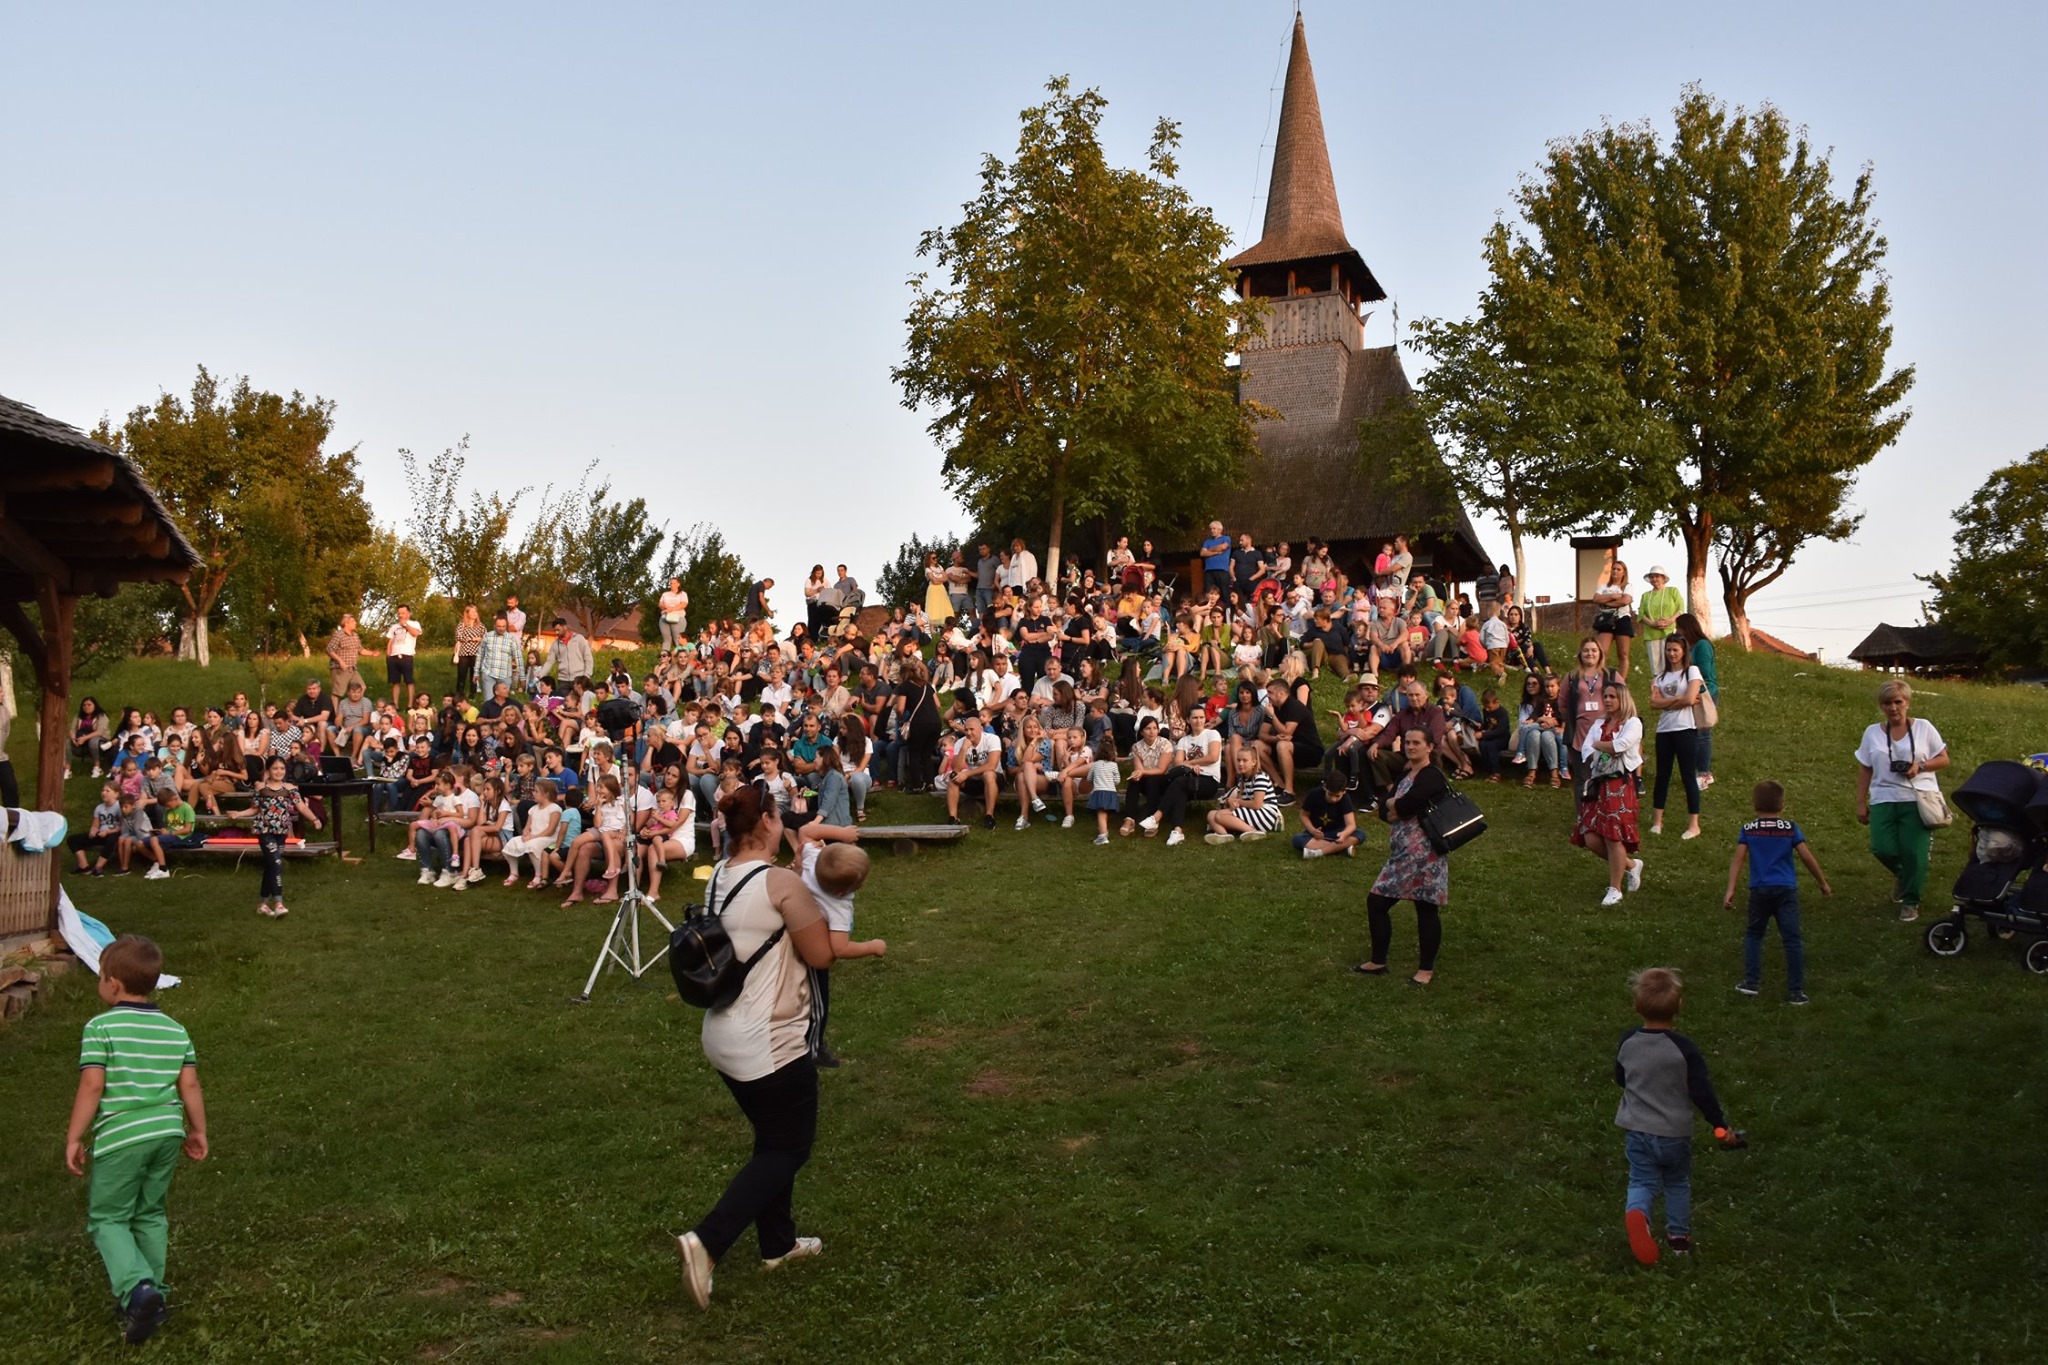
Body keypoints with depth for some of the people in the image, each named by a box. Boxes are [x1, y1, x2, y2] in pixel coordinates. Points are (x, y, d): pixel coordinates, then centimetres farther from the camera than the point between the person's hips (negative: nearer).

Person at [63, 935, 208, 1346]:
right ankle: (150, 1294, 23)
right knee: (151, 1215, 19)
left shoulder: (100, 1028, -8)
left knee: (107, 1219, 6)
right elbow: (190, 1086, 6)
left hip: (119, 1138, -5)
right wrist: (197, 1131, 17)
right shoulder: (175, 1030, 7)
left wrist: (74, 1138, -5)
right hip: (166, 1132, 5)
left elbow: (92, 1086, -13)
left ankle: (137, 1288, -14)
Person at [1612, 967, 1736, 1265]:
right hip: (1675, 1133, -1)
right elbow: (1701, 1092, -16)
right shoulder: (1684, 1049, -20)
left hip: (1637, 1130, 1)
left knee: (1642, 1181, 7)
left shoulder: (1627, 1042, -8)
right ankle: (1679, 1234, 31)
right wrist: (1721, 1125, -3)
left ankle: (1636, 1213, -23)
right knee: (1678, 1183, 22)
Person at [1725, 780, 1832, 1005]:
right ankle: (1795, 992, 0)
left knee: (1753, 934, 18)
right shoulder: (1790, 828, 1)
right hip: (1786, 890, -1)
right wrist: (1823, 883, 11)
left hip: (1759, 891, 1)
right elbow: (1807, 857, 0)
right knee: (1792, 939, 1)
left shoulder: (1748, 830, 1)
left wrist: (1730, 890, -11)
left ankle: (1751, 982, 11)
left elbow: (1738, 859, -7)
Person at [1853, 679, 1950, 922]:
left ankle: (1910, 901, 14)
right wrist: (1861, 803, 7)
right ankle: (1901, 874, 24)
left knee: (1913, 852, -8)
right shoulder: (1872, 733, 9)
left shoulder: (1923, 728, 4)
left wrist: (1920, 766, -12)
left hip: (1918, 800, -2)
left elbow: (1944, 759, 7)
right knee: (1883, 849, -12)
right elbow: (1864, 770, 11)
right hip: (1883, 800, 2)